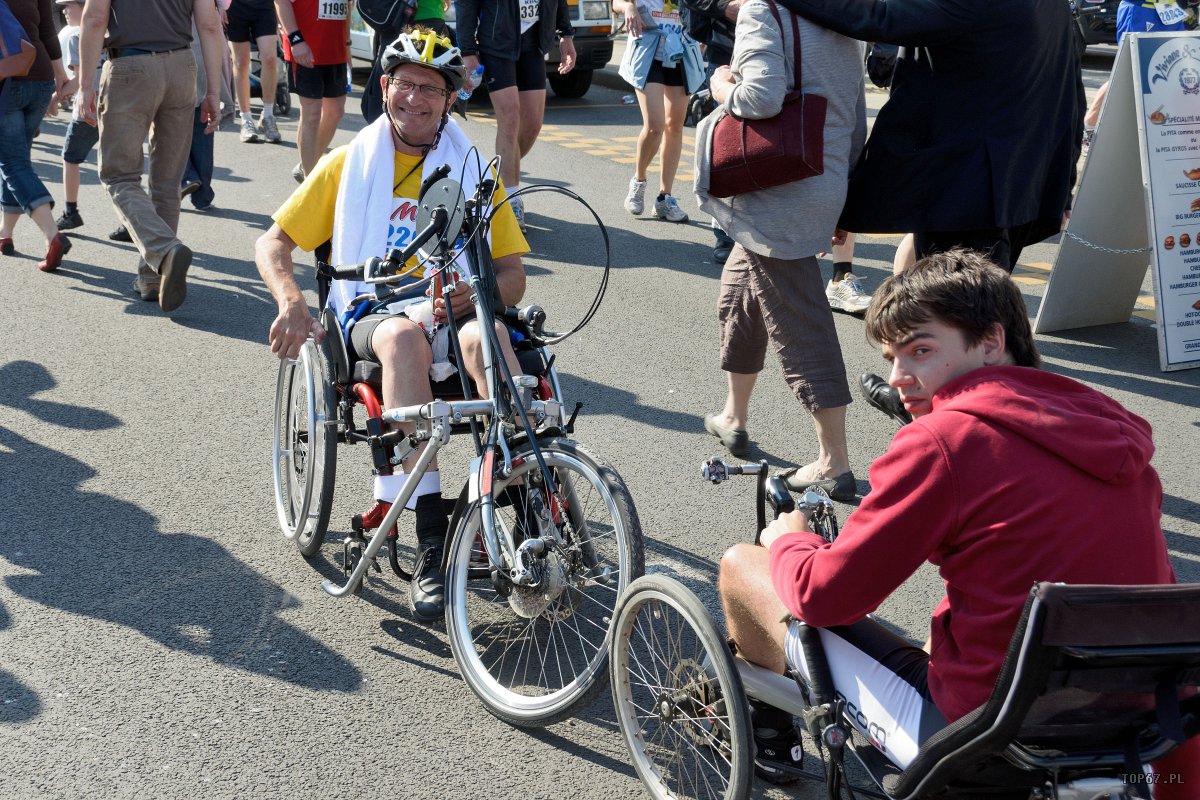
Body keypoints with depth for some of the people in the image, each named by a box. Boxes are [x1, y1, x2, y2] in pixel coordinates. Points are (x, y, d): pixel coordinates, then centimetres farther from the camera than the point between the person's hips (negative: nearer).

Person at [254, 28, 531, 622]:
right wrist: (291, 302, -9)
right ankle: (431, 545, -42)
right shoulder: (350, 163, 15)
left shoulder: (473, 171, 15)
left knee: (484, 336, -37)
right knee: (405, 338, -38)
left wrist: (477, 295, -15)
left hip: (453, 312, 1)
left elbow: (512, 274, 10)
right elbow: (273, 244, 13)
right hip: (372, 315, -1)